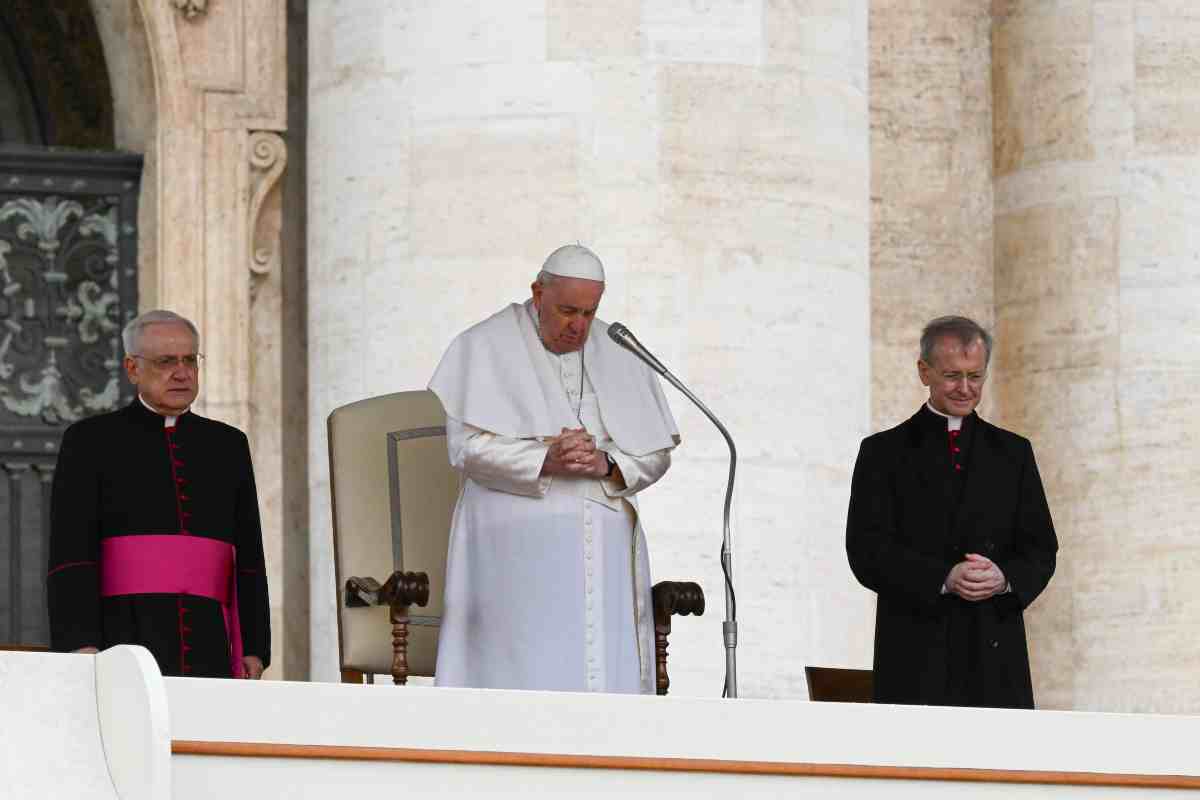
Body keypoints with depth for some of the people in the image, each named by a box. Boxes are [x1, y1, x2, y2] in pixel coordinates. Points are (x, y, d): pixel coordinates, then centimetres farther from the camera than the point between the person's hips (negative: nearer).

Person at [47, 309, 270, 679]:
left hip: (207, 658, 3)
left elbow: (248, 559, 15)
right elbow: (69, 554, -2)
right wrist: (80, 649, -14)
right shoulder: (89, 442, 6)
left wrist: (254, 650, 4)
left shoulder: (227, 446, 17)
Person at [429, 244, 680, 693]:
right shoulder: (486, 348, 1)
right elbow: (467, 446, -8)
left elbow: (656, 453, 9)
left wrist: (606, 465, -13)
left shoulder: (618, 356, 12)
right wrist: (545, 459, -22)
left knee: (604, 675, -6)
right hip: (519, 550, -4)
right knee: (523, 683, -14)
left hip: (603, 550, 4)